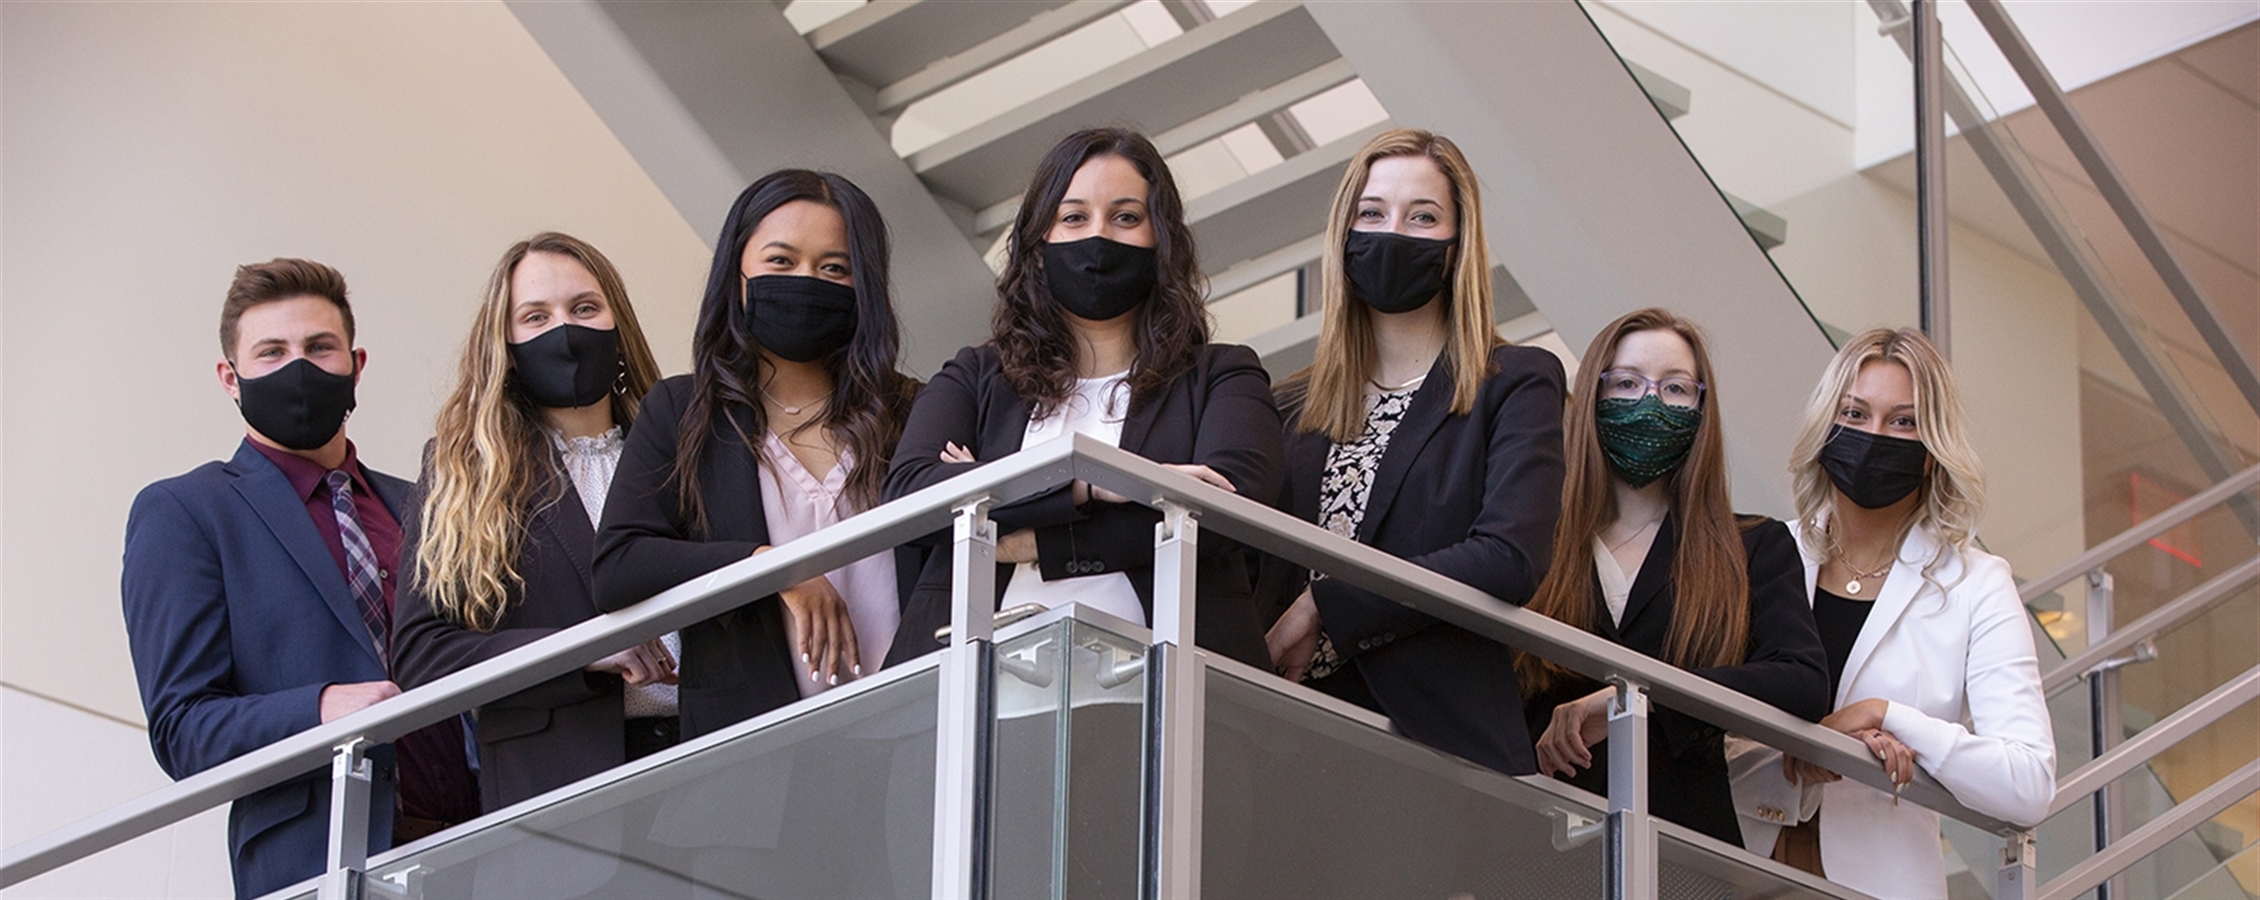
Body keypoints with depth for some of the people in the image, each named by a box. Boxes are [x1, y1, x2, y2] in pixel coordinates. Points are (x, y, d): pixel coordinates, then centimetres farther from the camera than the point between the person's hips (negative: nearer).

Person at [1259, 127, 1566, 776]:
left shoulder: (1517, 385, 6)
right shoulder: (1294, 406, 19)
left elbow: (1511, 559, -9)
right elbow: (1266, 582, 15)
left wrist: (1323, 606, -8)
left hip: (1449, 740, -3)